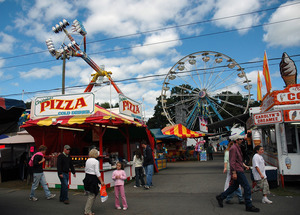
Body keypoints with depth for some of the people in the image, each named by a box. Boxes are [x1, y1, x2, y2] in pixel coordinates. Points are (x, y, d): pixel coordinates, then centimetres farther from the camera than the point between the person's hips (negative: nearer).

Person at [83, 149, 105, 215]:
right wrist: (101, 181, -13)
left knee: (90, 195, 20)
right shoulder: (96, 161, -15)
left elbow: (85, 170, 13)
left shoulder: (87, 160, 7)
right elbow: (97, 172, -18)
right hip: (93, 179, -8)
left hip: (87, 177, 8)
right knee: (92, 195, 3)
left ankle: (87, 209, 25)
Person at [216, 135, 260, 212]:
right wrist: (234, 172, -23)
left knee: (234, 186, 15)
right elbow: (232, 161, -20)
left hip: (239, 170, 10)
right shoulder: (233, 148, -15)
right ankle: (249, 206, 3)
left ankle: (220, 197, 21)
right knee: (247, 187, -5)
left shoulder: (237, 148, 17)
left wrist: (244, 165, 20)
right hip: (237, 171, -10)